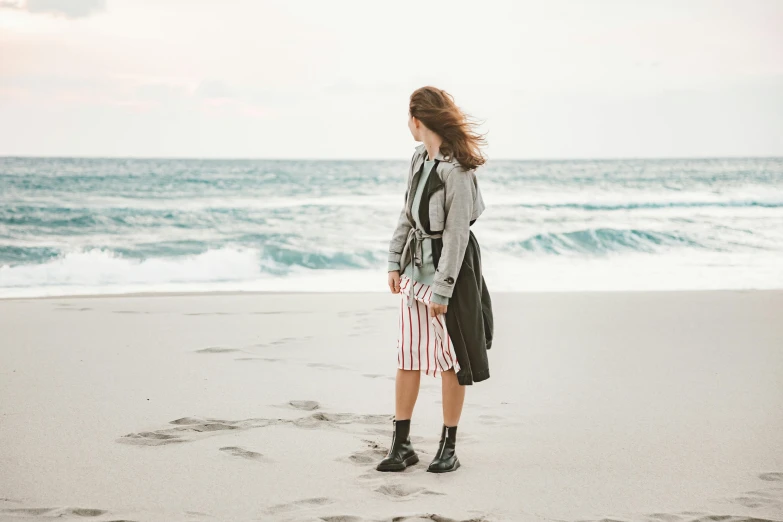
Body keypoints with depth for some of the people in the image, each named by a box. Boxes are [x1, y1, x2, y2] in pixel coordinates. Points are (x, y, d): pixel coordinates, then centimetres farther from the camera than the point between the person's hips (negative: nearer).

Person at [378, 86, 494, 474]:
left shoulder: (456, 170, -18)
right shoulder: (420, 159, 7)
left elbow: (457, 234, -19)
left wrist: (442, 291, -18)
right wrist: (395, 262, 11)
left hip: (450, 268, -7)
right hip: (416, 267, 8)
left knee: (450, 360, 3)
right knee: (407, 357, 6)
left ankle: (449, 447, 14)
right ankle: (401, 444, 13)